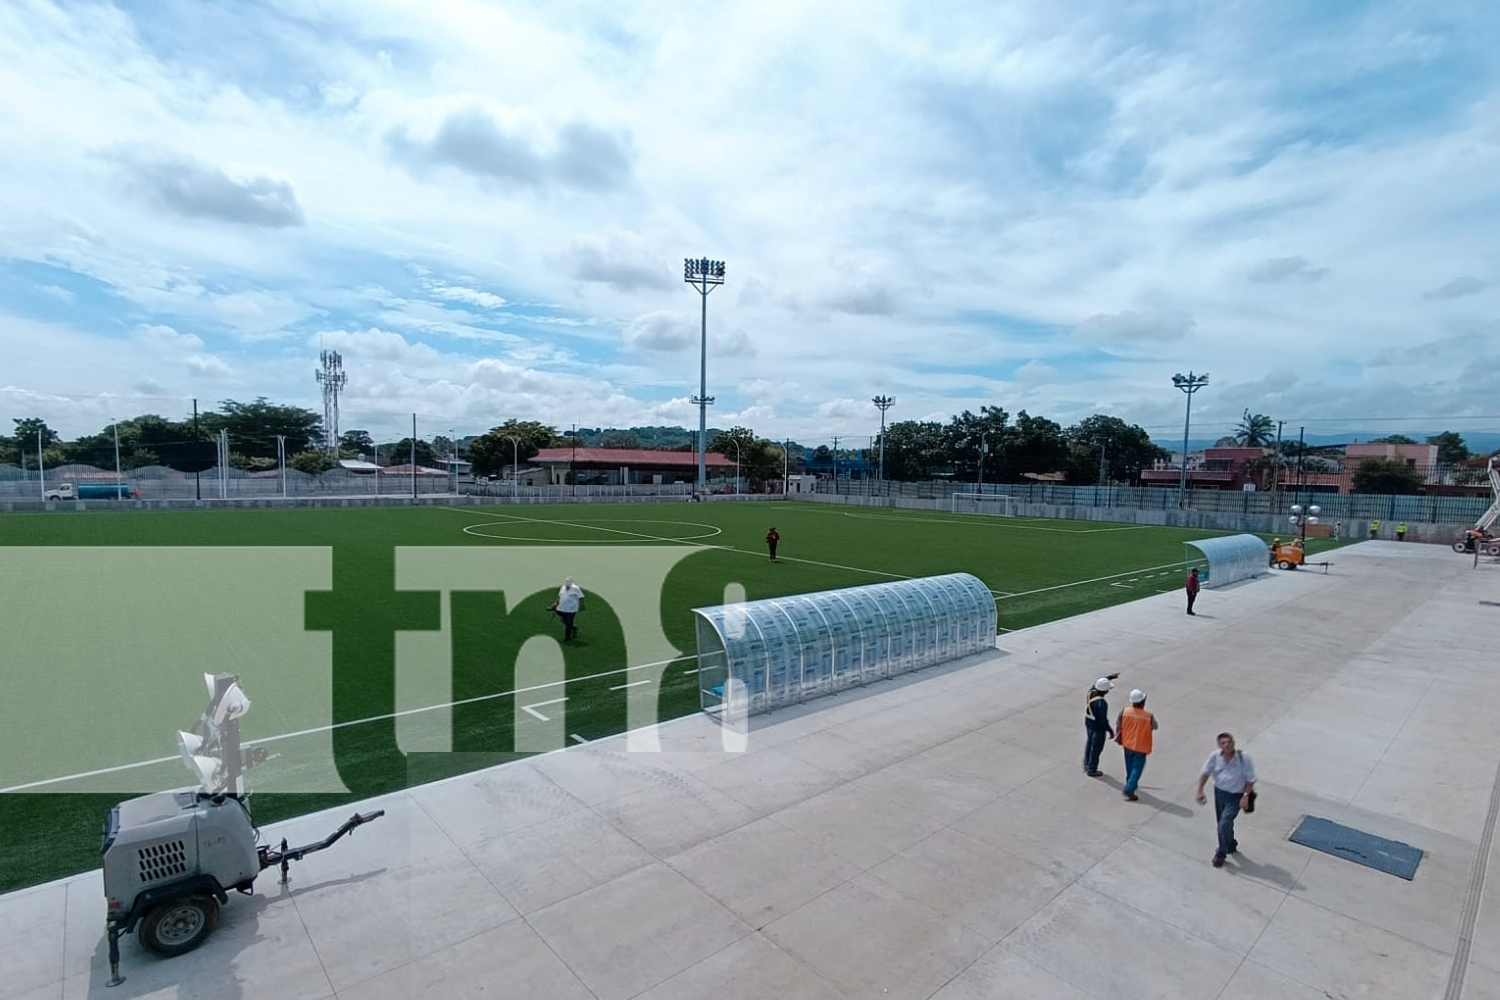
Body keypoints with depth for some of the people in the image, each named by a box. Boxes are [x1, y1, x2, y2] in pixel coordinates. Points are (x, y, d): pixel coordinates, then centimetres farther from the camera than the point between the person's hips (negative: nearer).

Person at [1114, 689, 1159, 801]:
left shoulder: (1124, 711, -14)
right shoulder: (1149, 716, -22)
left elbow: (1118, 726, -4)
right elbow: (1155, 727, -2)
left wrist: (1118, 738, 12)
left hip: (1127, 744, 4)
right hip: (1141, 747, -4)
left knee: (1129, 767, 23)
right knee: (1137, 768, 5)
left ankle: (1131, 784, 41)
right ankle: (1129, 789, -3)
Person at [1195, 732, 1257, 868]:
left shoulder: (1243, 759, -20)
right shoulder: (1215, 757, -14)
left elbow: (1250, 780, -10)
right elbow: (1205, 773, -4)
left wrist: (1246, 796, -16)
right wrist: (1200, 791, -11)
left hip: (1236, 797, -4)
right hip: (1219, 792, 4)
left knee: (1224, 824, -10)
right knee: (1222, 824, 18)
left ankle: (1221, 854, 10)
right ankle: (1231, 845, 47)